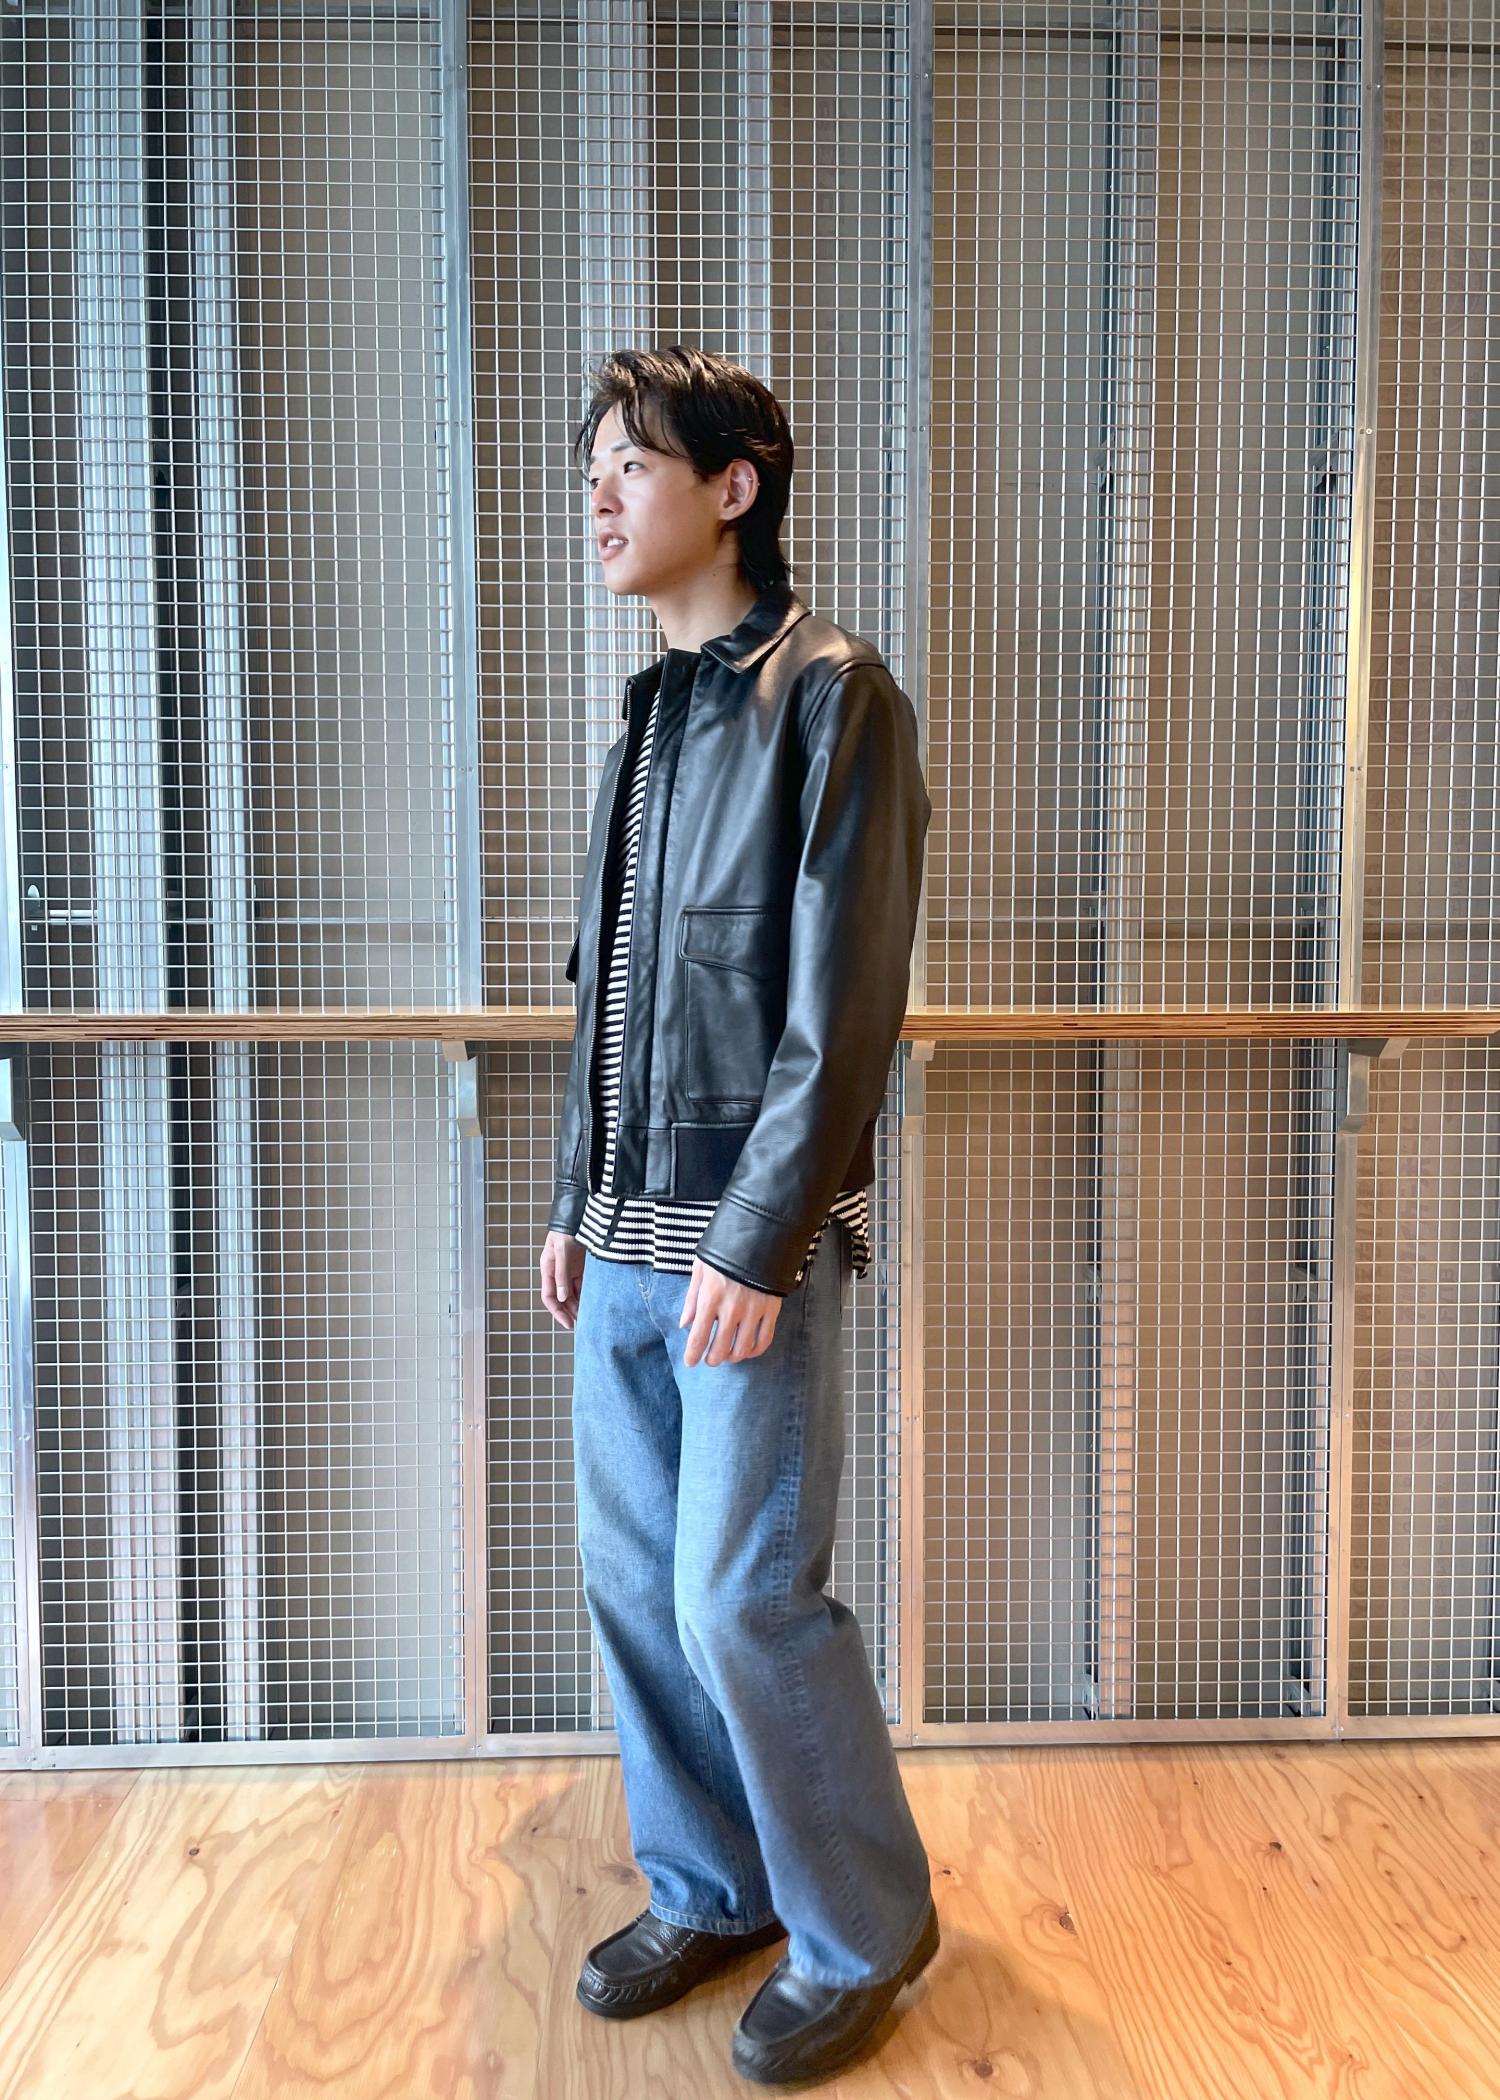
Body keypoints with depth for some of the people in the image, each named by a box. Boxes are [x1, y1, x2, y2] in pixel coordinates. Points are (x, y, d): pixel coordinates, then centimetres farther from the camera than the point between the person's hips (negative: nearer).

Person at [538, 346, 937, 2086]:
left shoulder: (831, 694, -10)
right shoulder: (654, 713, 15)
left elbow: (843, 1005, -16)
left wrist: (755, 1246, -18)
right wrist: (576, 1203, 15)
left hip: (751, 1242, -8)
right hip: (627, 1243, 8)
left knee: (745, 1602, 0)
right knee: (633, 1581, 13)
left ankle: (861, 1930, 24)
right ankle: (707, 1893, 34)